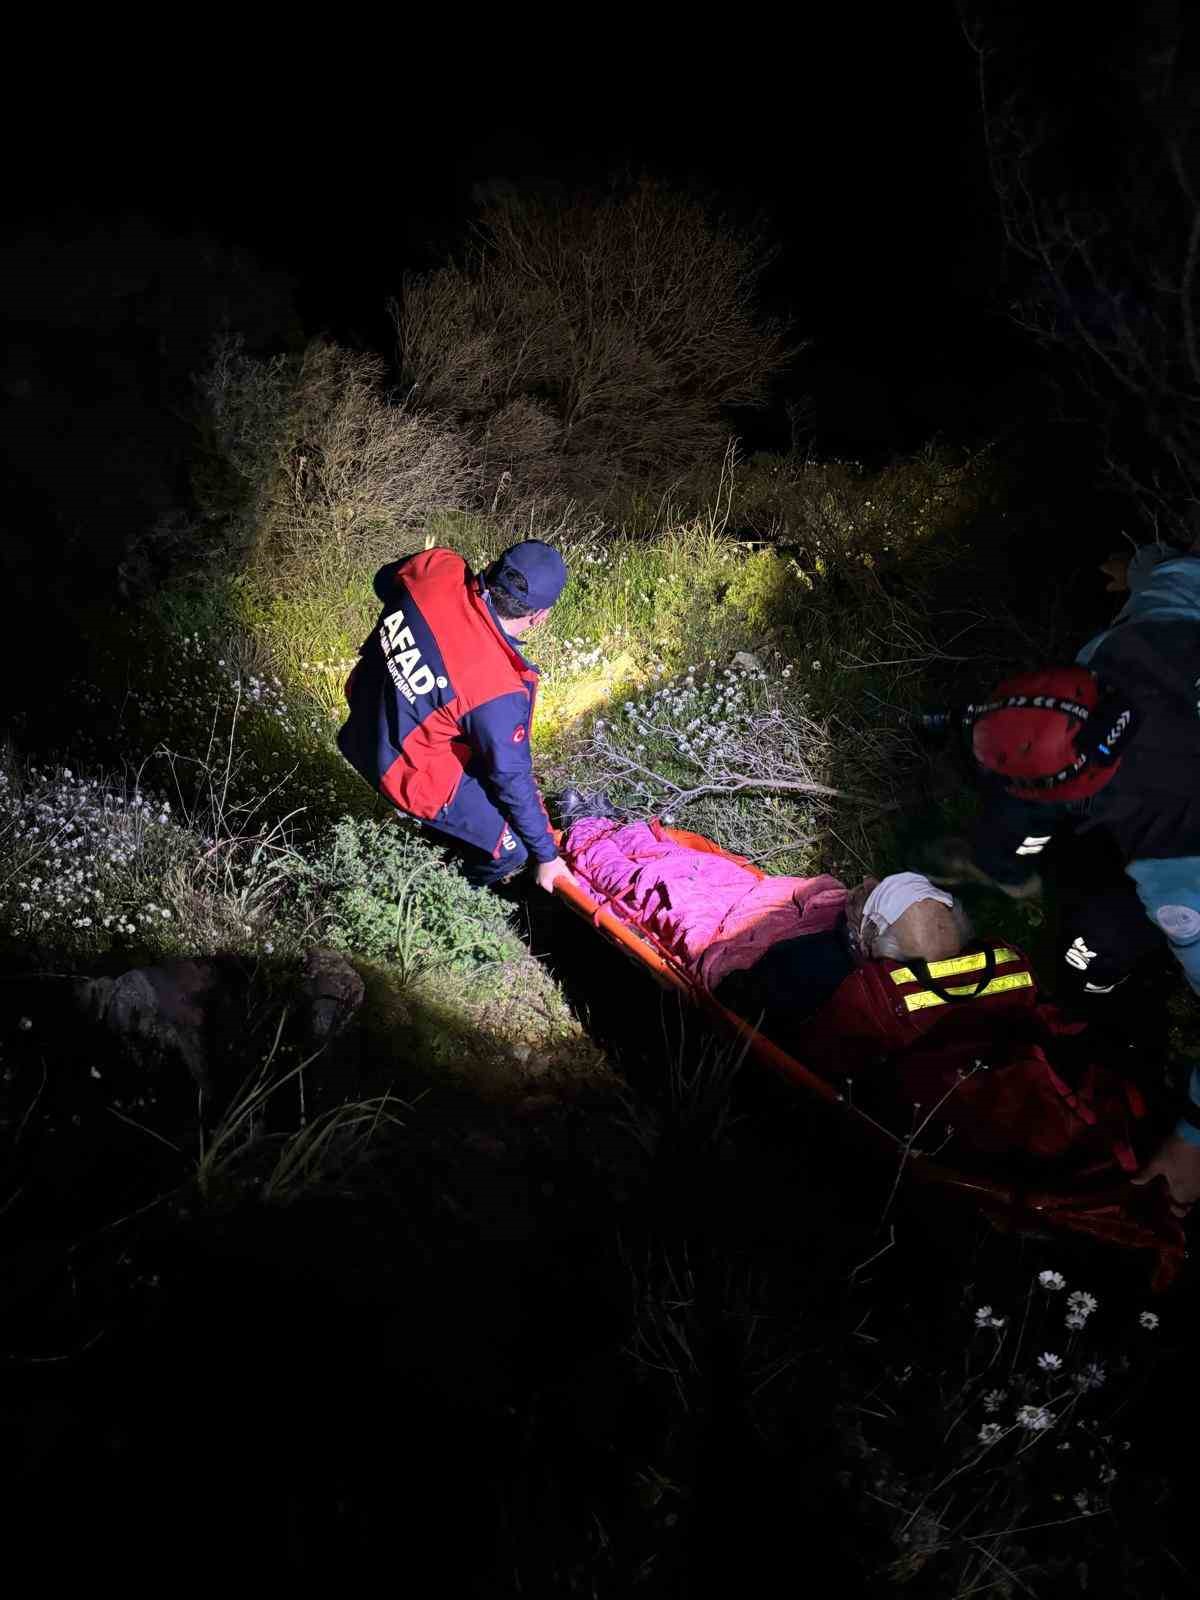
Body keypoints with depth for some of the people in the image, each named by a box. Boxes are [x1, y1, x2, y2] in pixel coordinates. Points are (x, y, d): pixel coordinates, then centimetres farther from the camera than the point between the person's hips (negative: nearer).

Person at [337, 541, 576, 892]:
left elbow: (384, 579, 5)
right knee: (512, 850, 4)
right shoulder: (498, 690, -35)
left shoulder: (437, 568, -20)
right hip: (414, 773, -8)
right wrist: (547, 855, -5)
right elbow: (512, 777, -21)